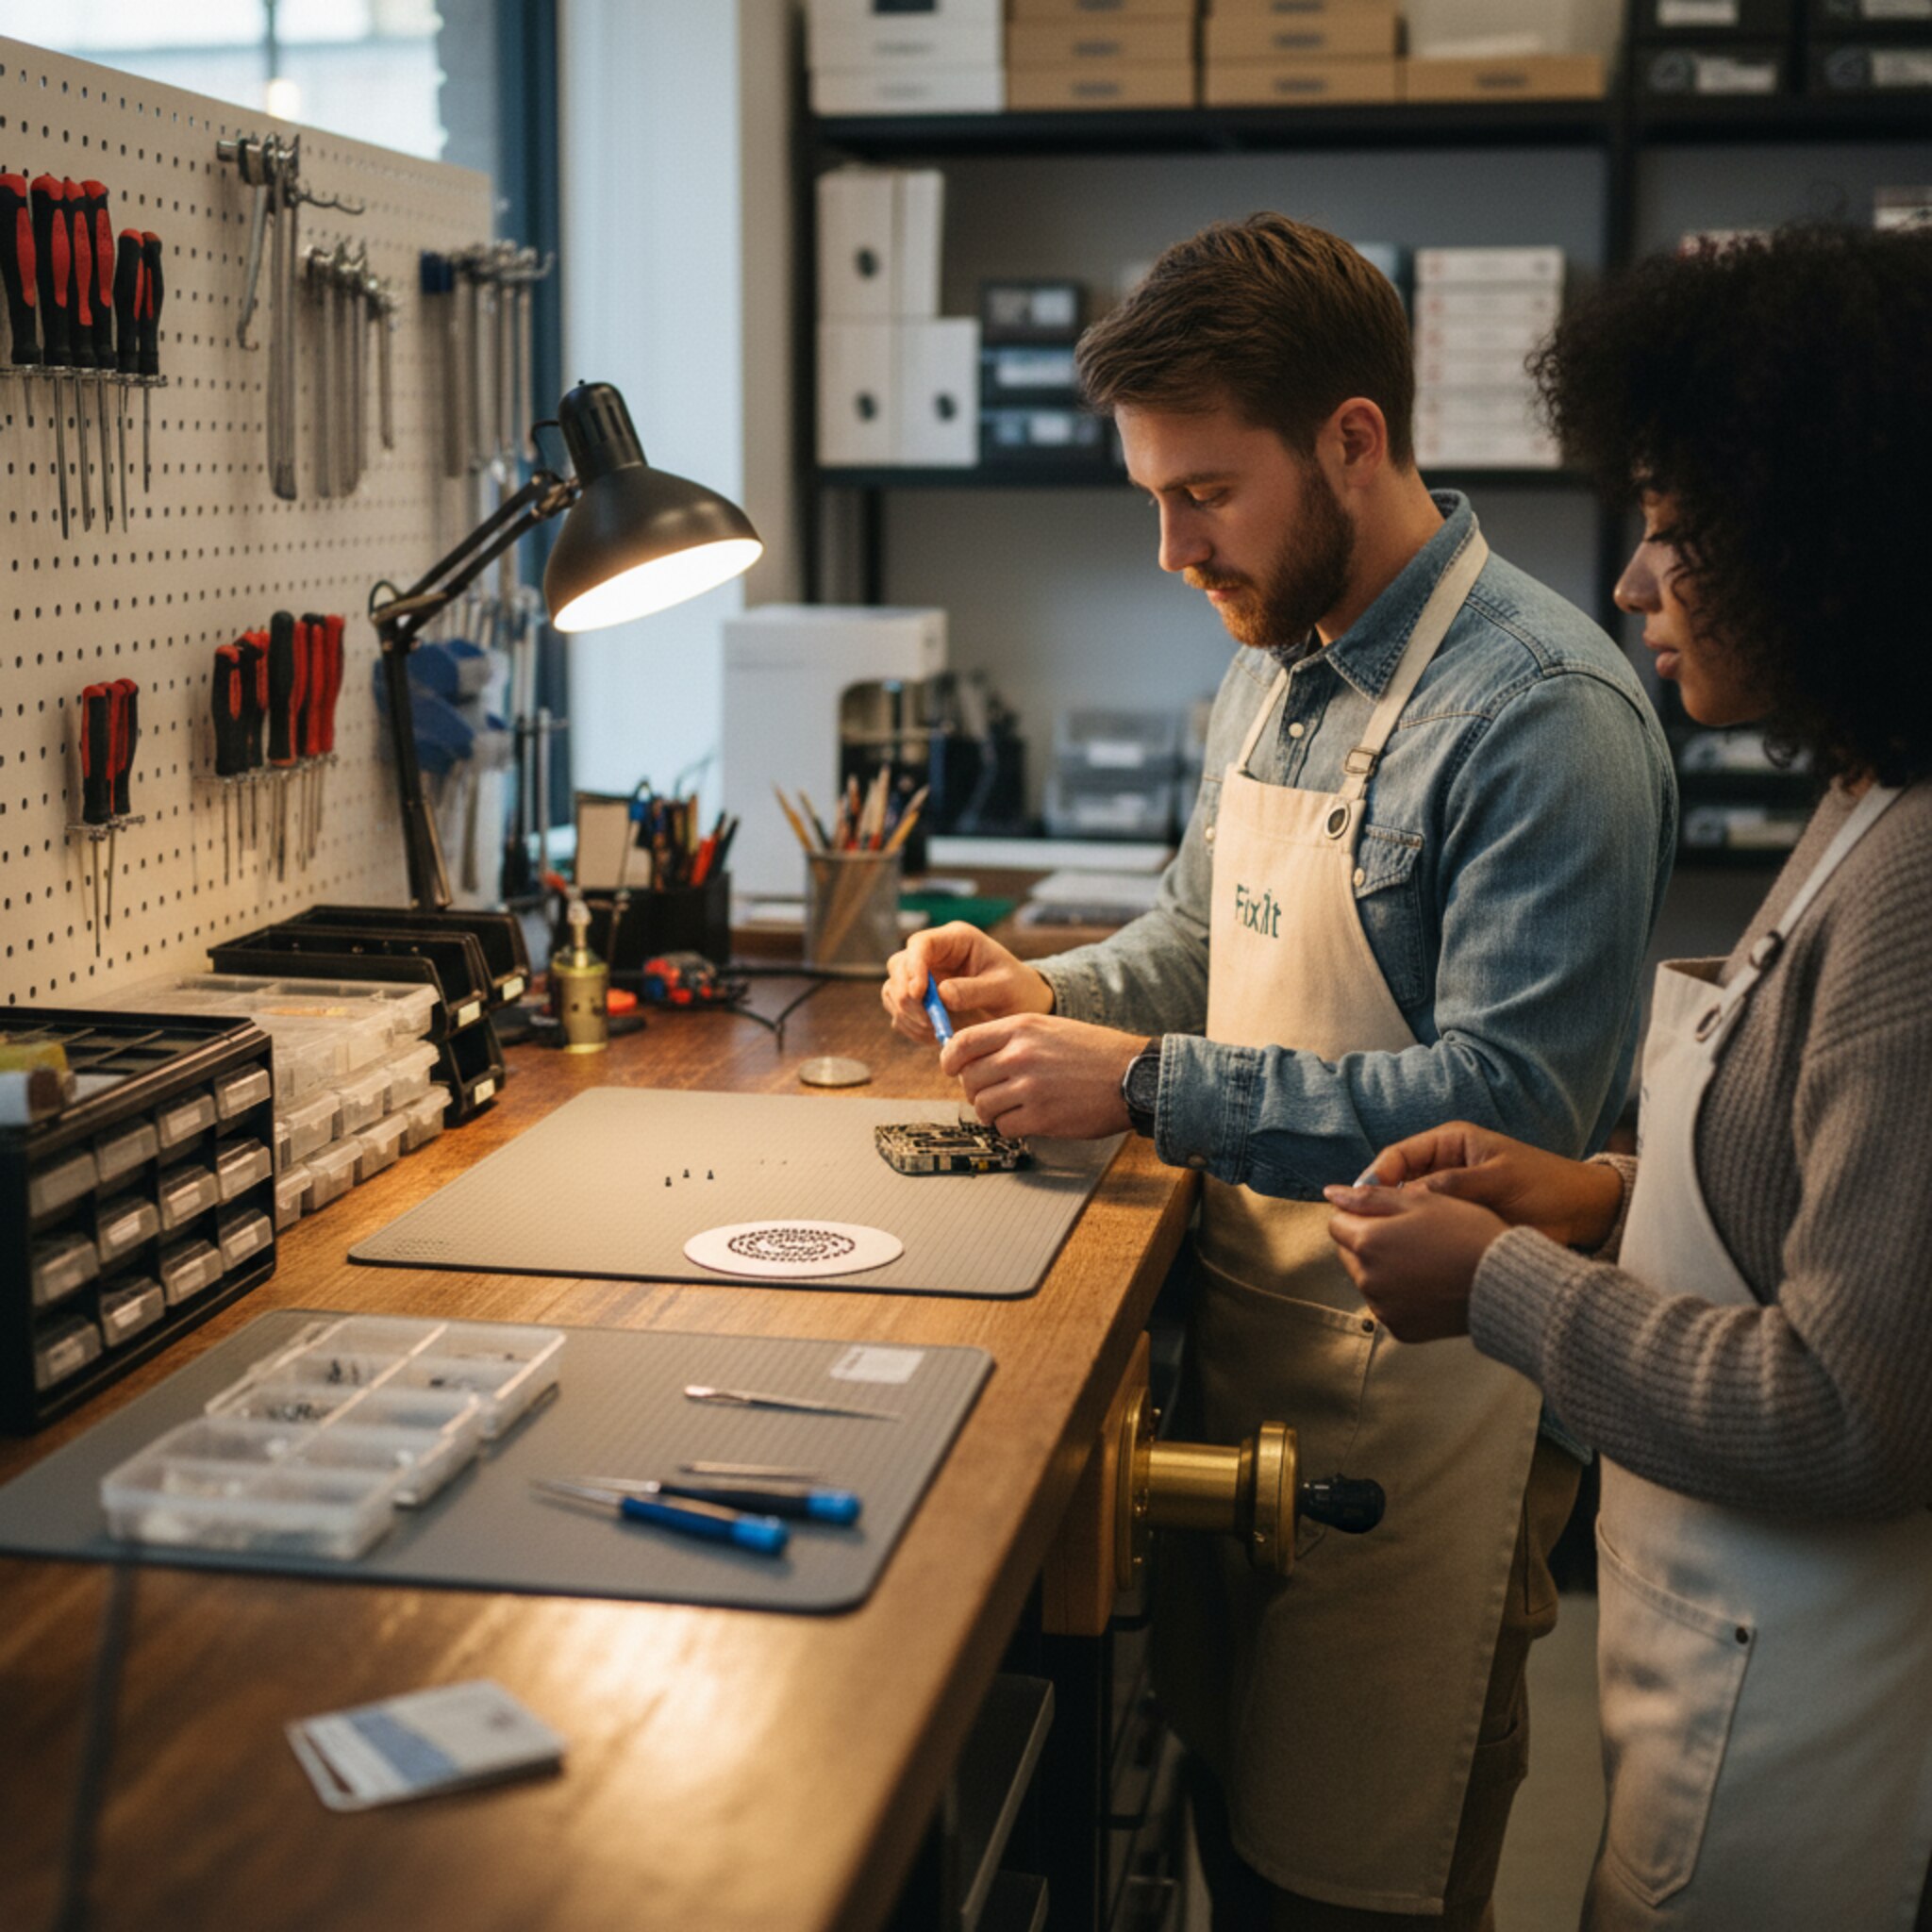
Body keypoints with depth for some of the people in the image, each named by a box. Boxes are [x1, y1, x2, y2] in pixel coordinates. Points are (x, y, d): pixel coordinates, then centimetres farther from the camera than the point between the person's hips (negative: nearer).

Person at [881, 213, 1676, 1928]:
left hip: (1418, 1397, -8)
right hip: (1242, 1335, 8)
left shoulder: (1543, 710, -20)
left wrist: (1146, 1085, -24)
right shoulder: (1275, 665, 9)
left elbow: (1509, 1100, -25)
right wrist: (1047, 992, 2)